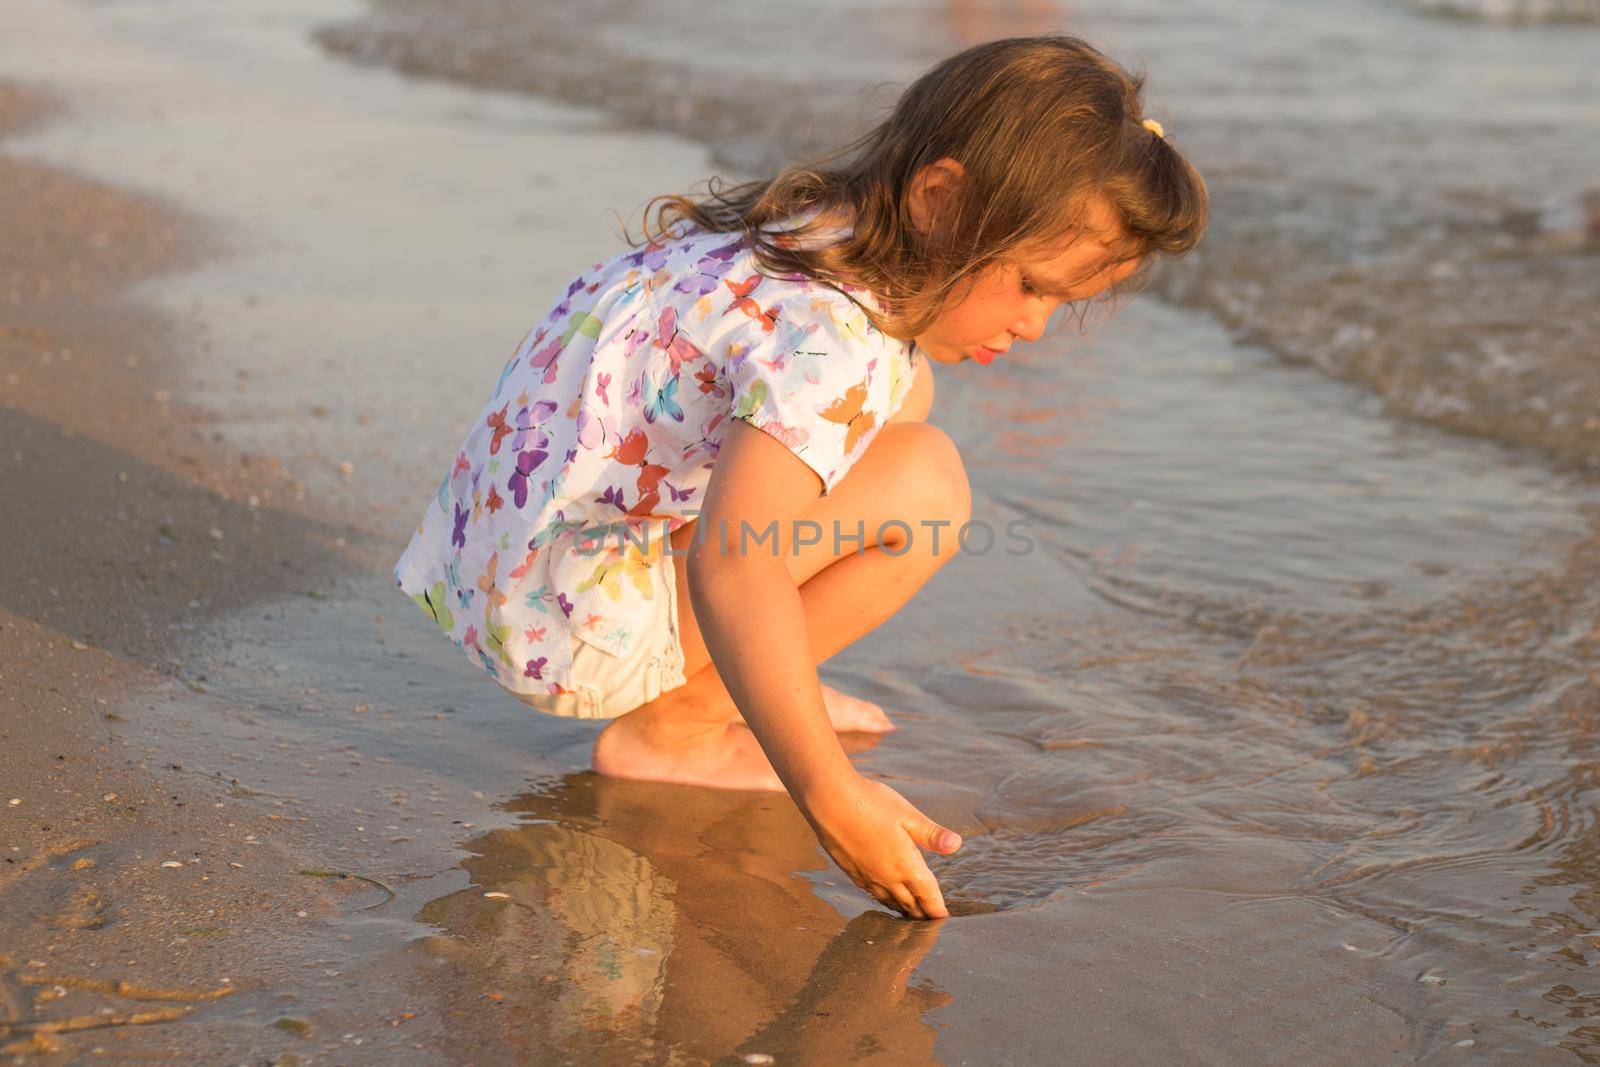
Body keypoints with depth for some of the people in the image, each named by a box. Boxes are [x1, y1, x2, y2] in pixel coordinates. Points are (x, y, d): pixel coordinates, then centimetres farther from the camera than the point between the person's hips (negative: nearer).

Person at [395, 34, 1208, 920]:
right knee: (923, 483, -18)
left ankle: (755, 689, 13)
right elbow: (729, 571, -39)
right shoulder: (832, 337, -28)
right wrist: (832, 800, -41)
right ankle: (674, 729, -8)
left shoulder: (804, 230, 3)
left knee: (902, 390, 11)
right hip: (564, 627, -10)